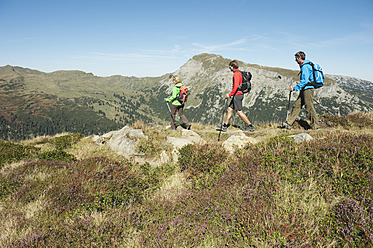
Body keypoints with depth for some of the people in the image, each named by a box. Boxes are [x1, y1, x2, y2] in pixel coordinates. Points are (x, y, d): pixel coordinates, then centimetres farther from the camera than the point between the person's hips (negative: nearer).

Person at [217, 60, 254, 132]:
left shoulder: (236, 74, -14)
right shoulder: (239, 73, 18)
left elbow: (236, 86, -24)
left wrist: (230, 94, -21)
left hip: (237, 95, -10)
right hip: (238, 95, 10)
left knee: (239, 112, -6)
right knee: (229, 109, 10)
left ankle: (250, 126, -1)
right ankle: (224, 126, 12)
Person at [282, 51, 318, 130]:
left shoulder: (305, 66, -16)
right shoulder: (306, 65, 17)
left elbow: (304, 81, -23)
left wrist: (295, 88, -21)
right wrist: (300, 82, 24)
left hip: (308, 89, -10)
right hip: (305, 89, 10)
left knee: (309, 107, -6)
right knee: (297, 105, 7)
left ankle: (314, 126, 2)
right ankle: (288, 123, 7)